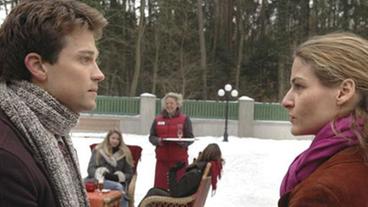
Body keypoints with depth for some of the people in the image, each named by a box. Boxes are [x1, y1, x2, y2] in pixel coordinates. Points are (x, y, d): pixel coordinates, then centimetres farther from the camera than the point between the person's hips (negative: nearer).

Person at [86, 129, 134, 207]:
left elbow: (129, 173, 14)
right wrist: (98, 171, -21)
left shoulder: (125, 153, 12)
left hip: (117, 182, 2)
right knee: (118, 187, -35)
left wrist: (122, 176, -10)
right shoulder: (98, 150, 10)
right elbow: (90, 169, 3)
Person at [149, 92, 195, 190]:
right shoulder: (158, 119, 8)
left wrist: (182, 141, -19)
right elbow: (151, 136, 10)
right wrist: (157, 141, -12)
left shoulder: (185, 119, 3)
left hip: (179, 159, -2)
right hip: (162, 158, 2)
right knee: (160, 186, 3)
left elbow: (190, 138, 1)